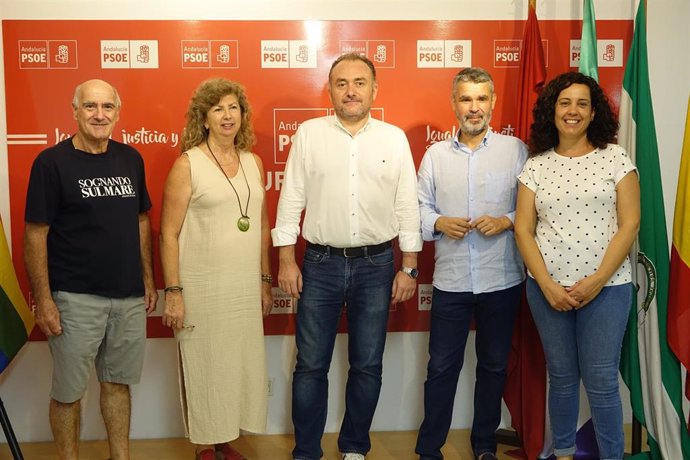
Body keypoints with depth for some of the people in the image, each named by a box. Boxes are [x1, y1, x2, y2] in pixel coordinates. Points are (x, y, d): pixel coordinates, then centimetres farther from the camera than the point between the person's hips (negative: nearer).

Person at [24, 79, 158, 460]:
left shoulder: (131, 159, 6)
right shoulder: (52, 162, -8)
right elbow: (35, 235, -9)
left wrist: (148, 279, 12)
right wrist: (43, 300, -12)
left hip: (129, 296, 5)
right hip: (75, 299, -4)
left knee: (118, 382, 15)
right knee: (68, 391, 6)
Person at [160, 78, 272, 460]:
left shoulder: (253, 161, 8)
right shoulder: (187, 164, -6)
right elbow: (169, 233, -8)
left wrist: (265, 280, 13)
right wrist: (173, 292, -12)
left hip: (246, 286, 5)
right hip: (201, 286, -5)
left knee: (241, 364, 11)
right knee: (202, 366, 6)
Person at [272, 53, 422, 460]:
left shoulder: (395, 138, 3)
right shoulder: (309, 133, 1)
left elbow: (408, 207, 4)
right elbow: (291, 200, 1)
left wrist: (409, 268, 1)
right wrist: (287, 260, -3)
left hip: (376, 265, 1)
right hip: (320, 264, -1)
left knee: (368, 366, 10)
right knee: (311, 365, 6)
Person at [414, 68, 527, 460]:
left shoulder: (516, 150, 0)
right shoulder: (436, 154, 6)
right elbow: (420, 207, 6)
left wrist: (506, 221, -16)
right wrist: (438, 223, -13)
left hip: (502, 279, 0)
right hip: (450, 280, 1)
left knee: (495, 364, 13)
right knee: (442, 366, 7)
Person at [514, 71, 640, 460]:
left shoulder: (615, 158, 0)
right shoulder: (536, 166, 5)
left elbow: (629, 224, -4)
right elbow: (523, 229, 2)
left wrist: (597, 281, -12)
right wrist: (547, 284, -9)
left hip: (606, 287, -2)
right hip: (547, 288, 2)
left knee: (601, 381, -1)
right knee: (561, 376, 12)